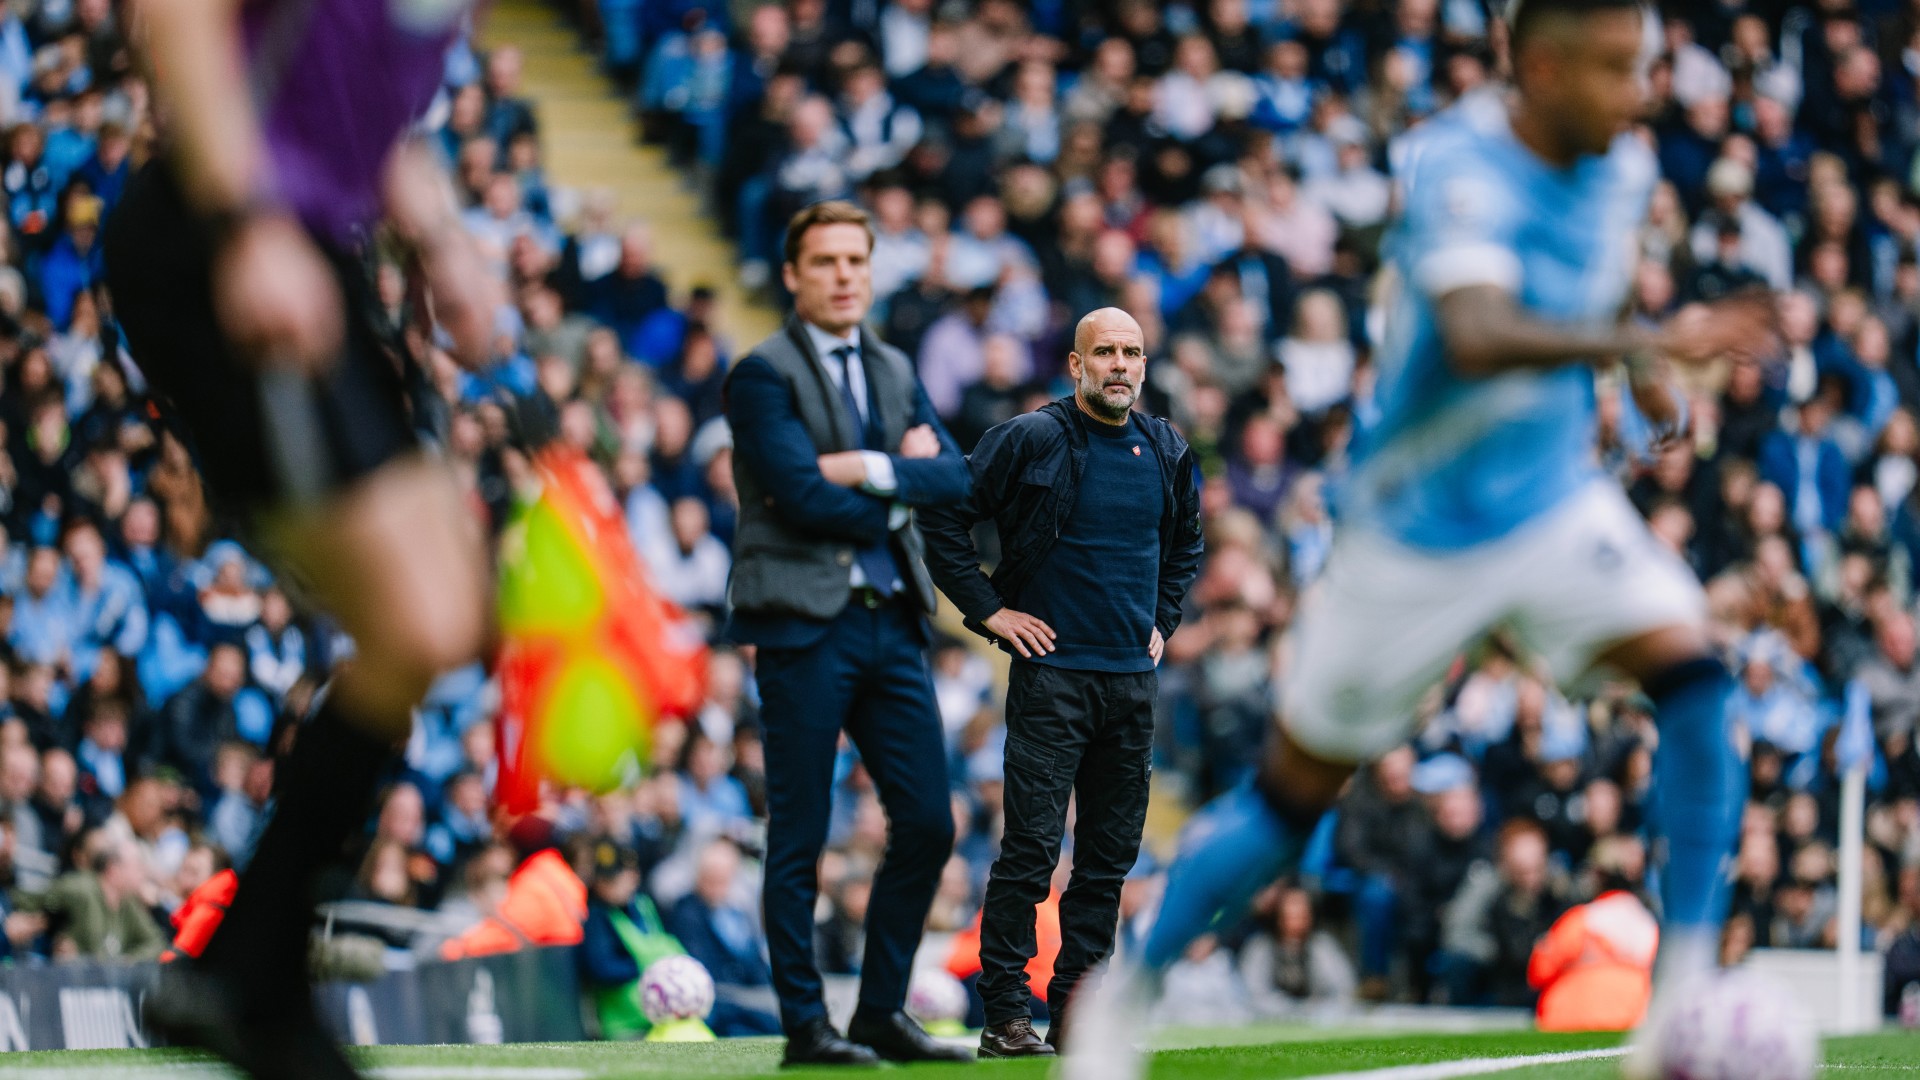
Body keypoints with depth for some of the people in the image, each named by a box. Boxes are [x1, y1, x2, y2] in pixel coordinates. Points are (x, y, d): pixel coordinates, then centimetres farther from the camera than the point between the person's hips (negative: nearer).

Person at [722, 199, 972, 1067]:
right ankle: (804, 1026, 3)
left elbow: (953, 477, 4)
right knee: (799, 837, -2)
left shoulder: (894, 372, 17)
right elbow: (803, 496, -15)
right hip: (806, 625, -7)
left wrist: (870, 469, -12)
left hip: (892, 621, 7)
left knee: (926, 824, 4)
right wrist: (901, 489, -3)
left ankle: (882, 1012, 14)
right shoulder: (763, 376, -4)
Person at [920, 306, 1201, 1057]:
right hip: (1051, 674, -6)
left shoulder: (1167, 453, 10)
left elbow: (1185, 543, 28)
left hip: (1133, 679, 6)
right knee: (1031, 849, -9)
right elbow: (944, 517, -5)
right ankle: (1005, 1016, -6)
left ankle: (1076, 1017, 12)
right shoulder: (1029, 440, -7)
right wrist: (987, 608, -7)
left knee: (1110, 856, 6)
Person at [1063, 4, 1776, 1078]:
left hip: (1557, 503, 6)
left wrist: (1639, 370, 7)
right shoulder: (1459, 168, -25)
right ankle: (1129, 991, 27)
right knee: (1297, 790, 6)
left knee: (1695, 683, -18)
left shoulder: (1623, 168, -1)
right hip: (1419, 531, -6)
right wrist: (1647, 342, -54)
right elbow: (1478, 337, -44)